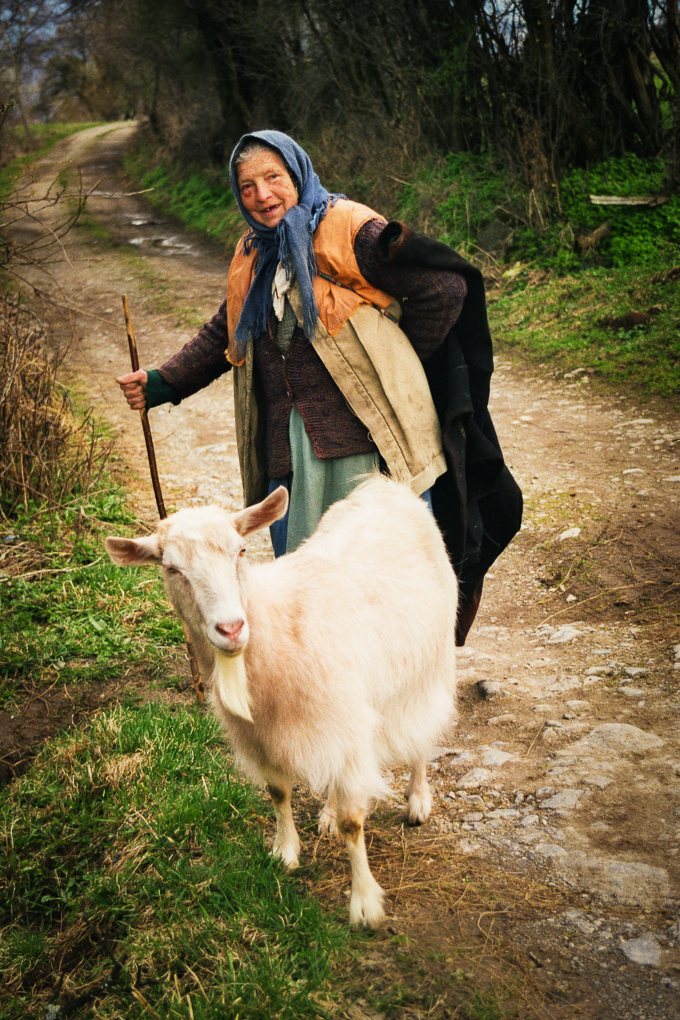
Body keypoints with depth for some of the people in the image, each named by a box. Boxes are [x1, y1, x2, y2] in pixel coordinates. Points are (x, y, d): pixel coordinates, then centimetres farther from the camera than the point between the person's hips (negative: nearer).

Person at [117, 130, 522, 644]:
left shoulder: (350, 230, -7)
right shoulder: (253, 256, 15)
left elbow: (444, 286, -11)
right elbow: (222, 335, 25)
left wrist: (390, 360, -3)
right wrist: (162, 384, 12)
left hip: (368, 443, -6)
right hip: (289, 447, 7)